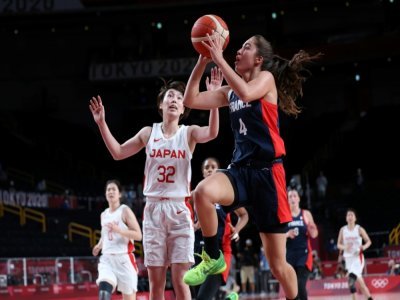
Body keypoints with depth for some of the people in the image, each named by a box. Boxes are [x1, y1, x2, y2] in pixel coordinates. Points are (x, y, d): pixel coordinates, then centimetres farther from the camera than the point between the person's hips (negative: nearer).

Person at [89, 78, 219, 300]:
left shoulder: (188, 133, 2)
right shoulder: (149, 133, 9)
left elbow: (212, 133, -19)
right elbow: (118, 153, 13)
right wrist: (102, 123, 5)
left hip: (179, 210, -2)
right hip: (153, 210, 2)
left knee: (180, 280, -7)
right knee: (155, 281, 3)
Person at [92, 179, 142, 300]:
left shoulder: (125, 211, -2)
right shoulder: (104, 215, 15)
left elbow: (138, 235, -9)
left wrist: (118, 230, -21)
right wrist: (99, 245, 11)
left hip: (124, 258, -4)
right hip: (107, 258, 4)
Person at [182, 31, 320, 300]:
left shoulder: (267, 78, 0)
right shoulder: (230, 92, 17)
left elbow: (246, 93, -22)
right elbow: (191, 100, 15)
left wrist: (219, 58, -17)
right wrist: (203, 61, 8)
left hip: (267, 171, -5)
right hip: (240, 169, 5)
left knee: (278, 264, 0)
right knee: (203, 191, -32)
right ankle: (213, 258, -12)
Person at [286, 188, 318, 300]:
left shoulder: (306, 214, 6)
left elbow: (314, 235, 8)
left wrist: (311, 229, -14)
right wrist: (287, 234, -16)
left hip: (304, 253, -1)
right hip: (289, 254, 1)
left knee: (300, 286, -14)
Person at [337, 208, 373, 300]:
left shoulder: (359, 229, -3)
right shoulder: (343, 230, 4)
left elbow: (368, 241, 4)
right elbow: (339, 245, 10)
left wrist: (364, 247, -18)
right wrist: (344, 247, -13)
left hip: (358, 257, -4)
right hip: (348, 258, 4)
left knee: (352, 278, -26)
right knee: (359, 280, 8)